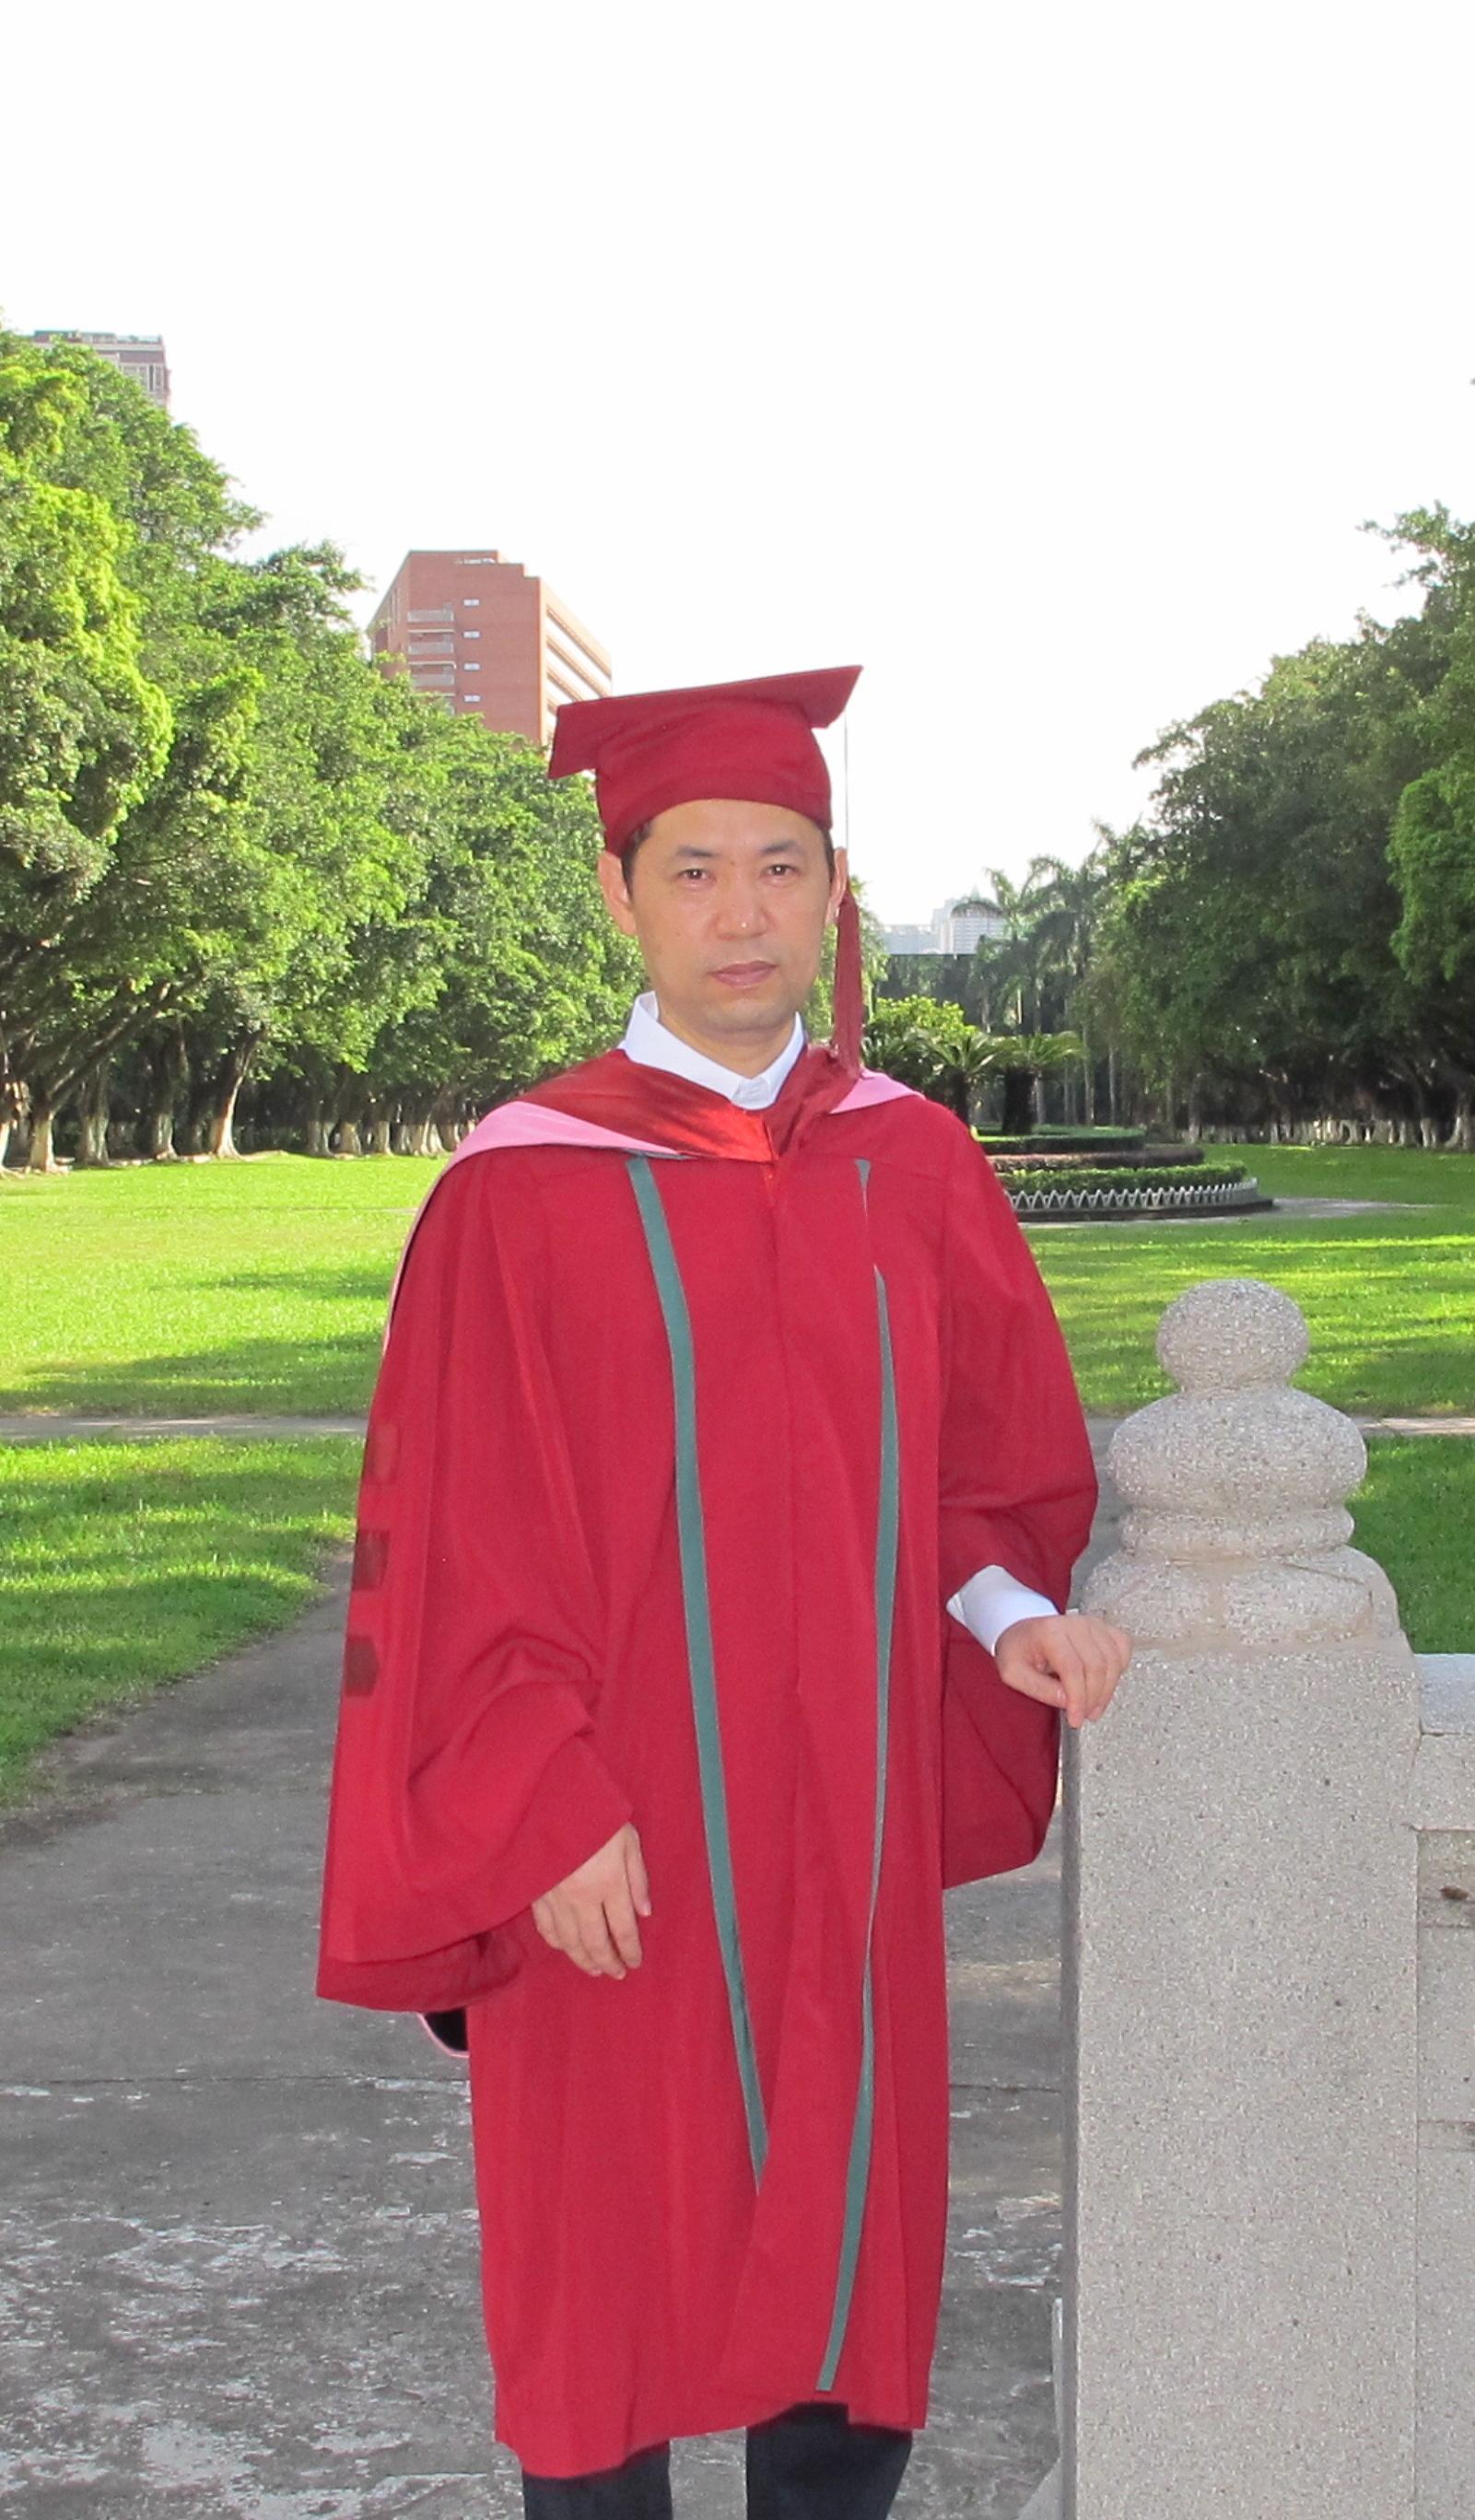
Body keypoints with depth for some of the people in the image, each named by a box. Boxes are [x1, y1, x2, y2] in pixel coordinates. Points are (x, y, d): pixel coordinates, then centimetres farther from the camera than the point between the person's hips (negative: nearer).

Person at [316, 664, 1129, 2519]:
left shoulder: (914, 1165, 2)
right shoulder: (524, 1193, -9)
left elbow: (995, 1457, 9)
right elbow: (466, 1541, -8)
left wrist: (1012, 1609, -9)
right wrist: (548, 1809, -12)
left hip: (849, 1813, 3)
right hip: (615, 1842, -3)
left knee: (848, 2205, 14)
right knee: (611, 2232, 10)